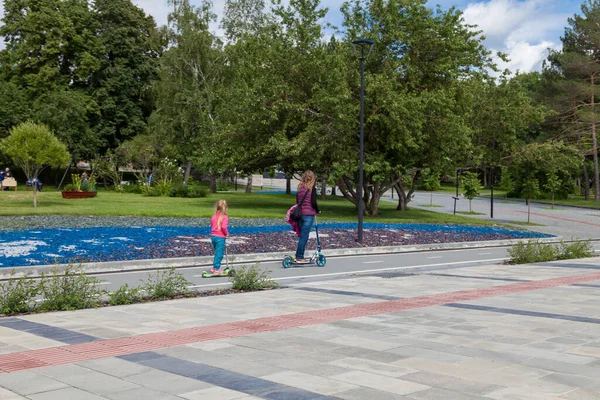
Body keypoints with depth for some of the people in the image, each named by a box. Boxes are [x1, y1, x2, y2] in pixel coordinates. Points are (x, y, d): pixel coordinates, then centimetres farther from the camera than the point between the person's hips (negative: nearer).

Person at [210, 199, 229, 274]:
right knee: (219, 254, 1)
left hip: (213, 236, 7)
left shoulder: (213, 217, 7)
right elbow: (224, 227, -23)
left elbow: (211, 226, 12)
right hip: (220, 237, -7)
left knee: (217, 253, 19)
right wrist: (227, 233, -7)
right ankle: (216, 269, 3)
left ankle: (214, 268, 25)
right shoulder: (225, 217, -12)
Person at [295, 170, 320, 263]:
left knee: (302, 236, 14)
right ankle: (299, 257, 0)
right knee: (304, 237, -2)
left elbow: (297, 201, 13)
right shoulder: (312, 189, -8)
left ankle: (299, 256, 15)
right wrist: (318, 210, 5)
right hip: (309, 215, -6)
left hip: (300, 214, 6)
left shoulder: (299, 188, 9)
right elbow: (313, 202, -12)